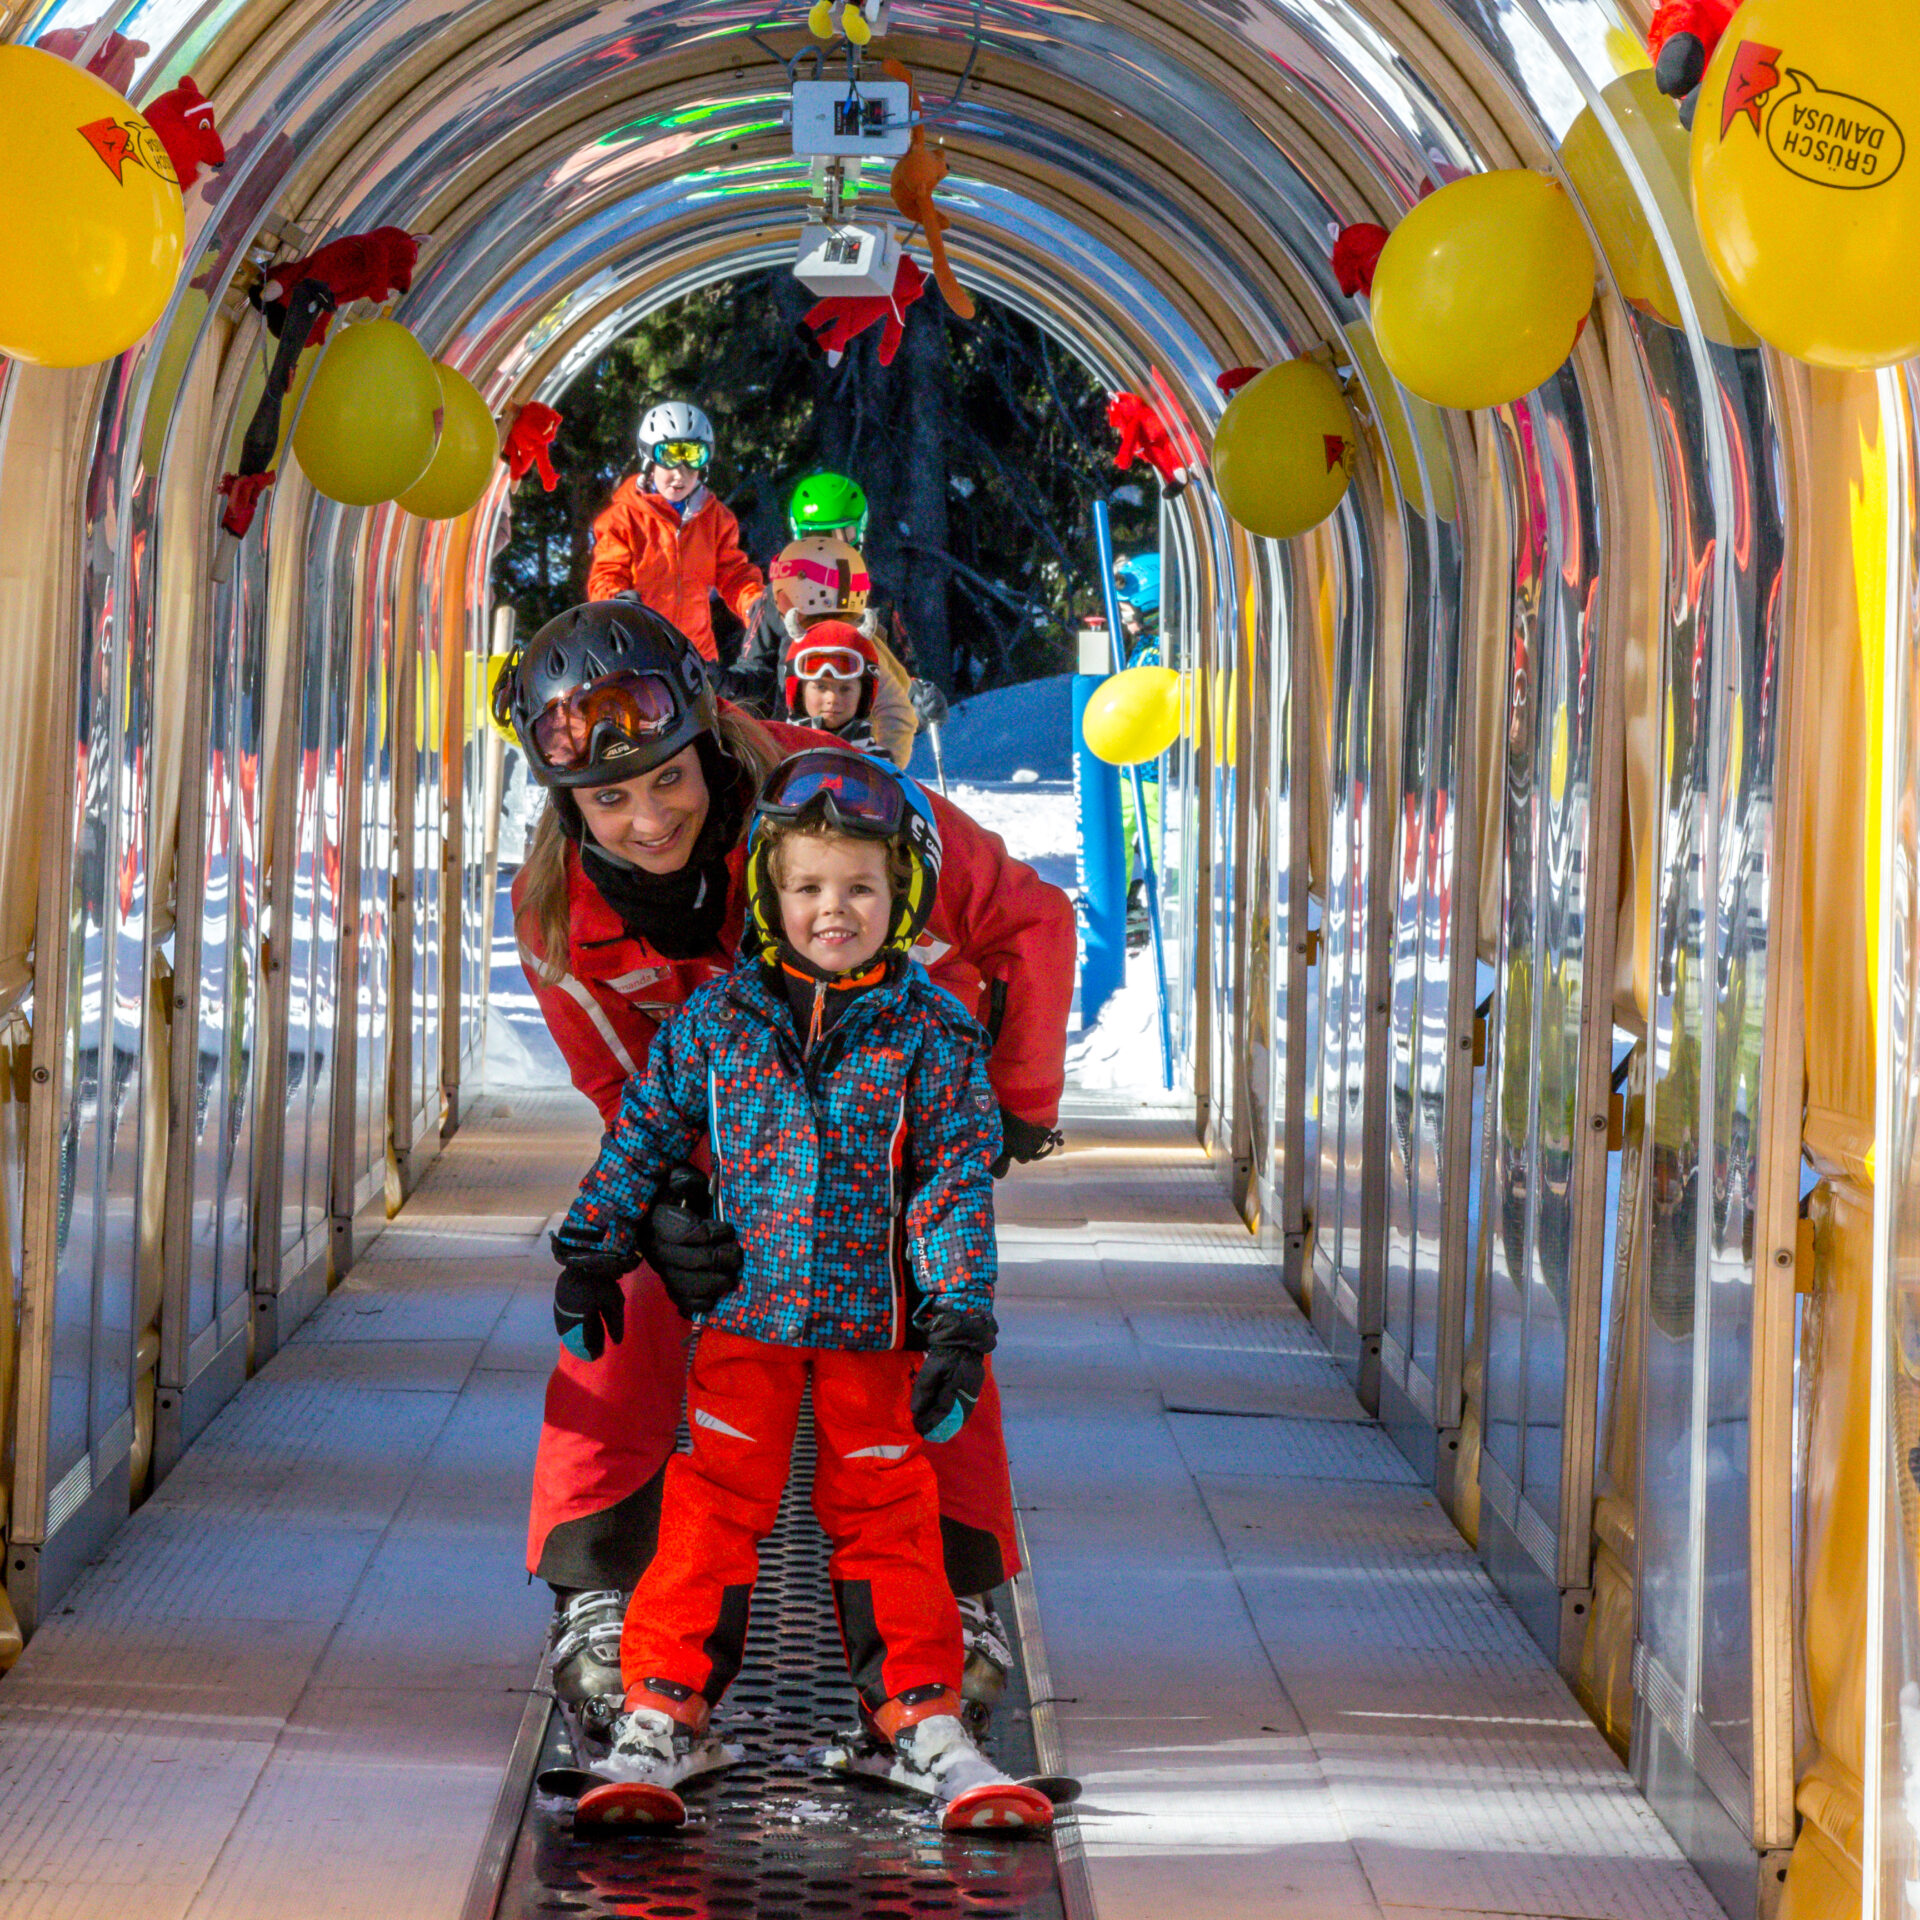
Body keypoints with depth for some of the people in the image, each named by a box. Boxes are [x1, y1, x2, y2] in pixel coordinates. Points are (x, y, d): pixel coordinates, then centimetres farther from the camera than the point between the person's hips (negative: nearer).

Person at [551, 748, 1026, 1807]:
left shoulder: (932, 1032, -4)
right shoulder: (717, 1017, 0)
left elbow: (956, 1180, -5)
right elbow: (644, 1131, 10)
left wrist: (960, 1322, -12)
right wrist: (590, 1251, 8)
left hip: (875, 1320, -1)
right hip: (742, 1310, 1)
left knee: (884, 1516, 5)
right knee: (712, 1509, -2)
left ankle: (920, 1717, 15)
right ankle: (663, 1711, 5)